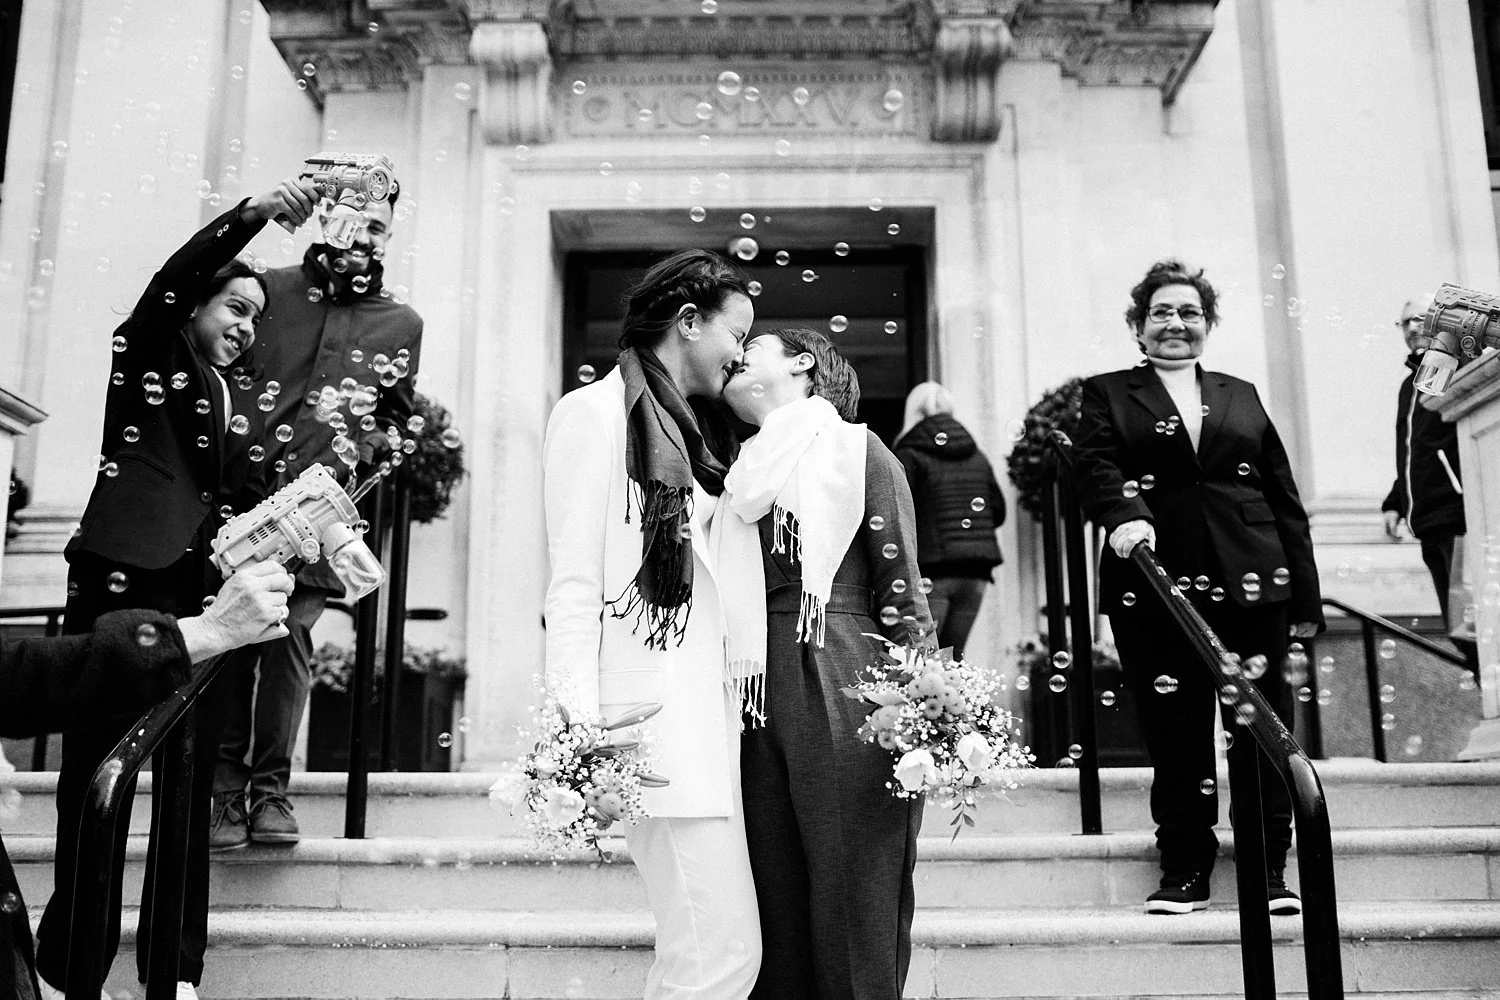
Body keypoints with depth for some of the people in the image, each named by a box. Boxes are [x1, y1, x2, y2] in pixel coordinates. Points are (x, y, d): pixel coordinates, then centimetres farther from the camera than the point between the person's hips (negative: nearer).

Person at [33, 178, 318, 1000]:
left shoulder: (235, 401, 22)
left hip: (197, 600, 5)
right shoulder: (147, 356, 7)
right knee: (94, 779, -4)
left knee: (190, 790, 3)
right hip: (119, 584, -5)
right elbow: (171, 281, -11)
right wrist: (252, 212, -23)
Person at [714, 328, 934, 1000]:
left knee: (856, 915, -2)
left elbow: (902, 594, -1)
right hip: (757, 704, 5)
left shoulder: (857, 452, 5)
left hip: (842, 696, -5)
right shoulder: (740, 475, 20)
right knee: (776, 918, 6)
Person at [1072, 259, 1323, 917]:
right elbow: (1093, 465, -7)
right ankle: (1185, 870, 13)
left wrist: (1305, 595, 10)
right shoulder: (1107, 394, 12)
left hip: (1251, 585, 2)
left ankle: (1271, 868, 12)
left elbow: (1284, 498, 17)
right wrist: (1124, 514, -29)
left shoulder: (1241, 396, 20)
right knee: (1174, 732, 2)